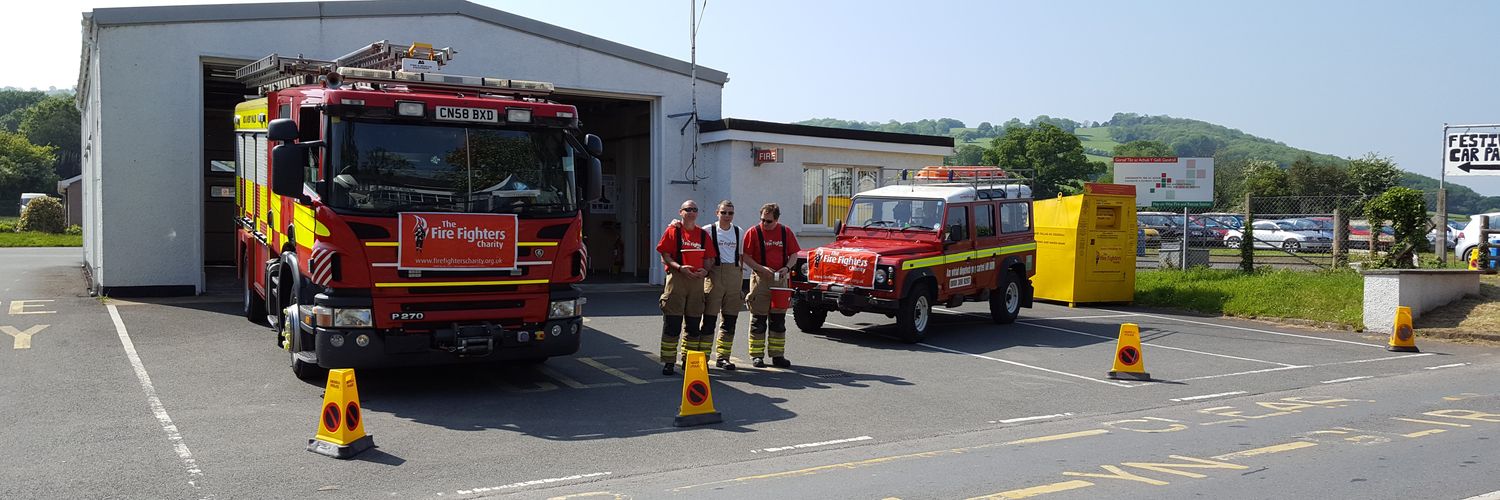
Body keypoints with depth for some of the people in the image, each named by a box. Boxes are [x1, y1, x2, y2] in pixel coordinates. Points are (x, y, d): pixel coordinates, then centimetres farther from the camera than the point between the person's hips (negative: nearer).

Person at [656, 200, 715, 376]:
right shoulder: (672, 231, 4)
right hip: (676, 279, -4)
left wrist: (705, 271, -7)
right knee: (672, 323, -4)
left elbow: (709, 258, 14)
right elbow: (664, 256, -2)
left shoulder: (703, 234, 14)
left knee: (694, 324, 6)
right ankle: (668, 363, 1)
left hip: (697, 280, 4)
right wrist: (680, 267, -17)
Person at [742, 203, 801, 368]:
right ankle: (756, 356, 7)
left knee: (779, 320, 8)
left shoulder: (786, 232, 6)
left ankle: (777, 355, 16)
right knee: (758, 320, 1)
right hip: (760, 280, -3)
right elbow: (745, 256, -6)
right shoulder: (753, 232, -3)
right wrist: (761, 268, -18)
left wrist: (787, 268, -8)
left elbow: (794, 254, 11)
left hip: (780, 280, 3)